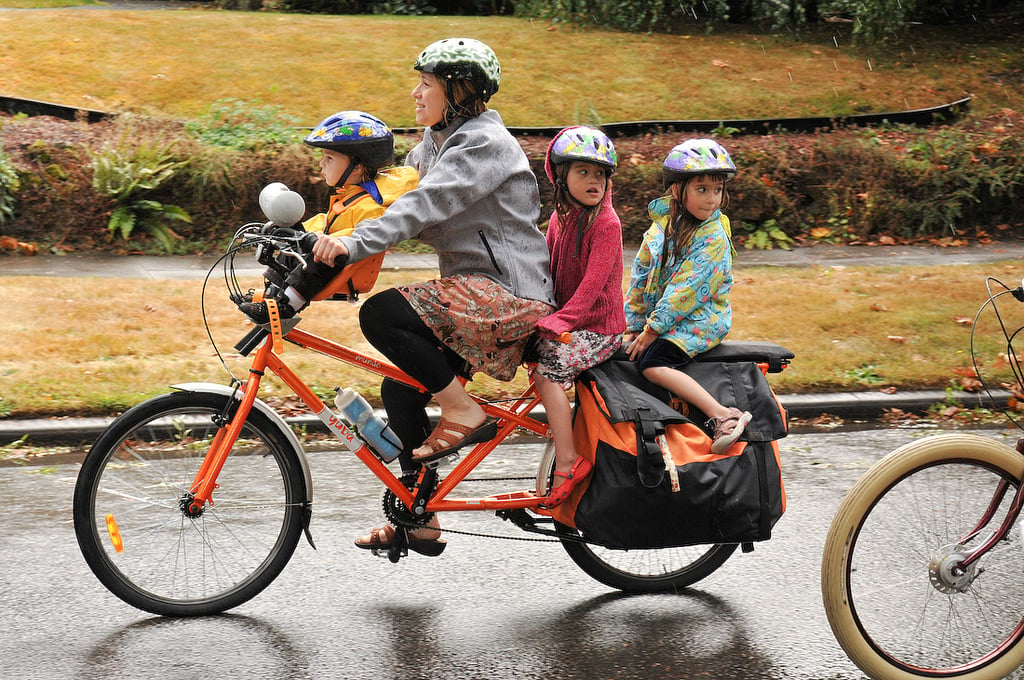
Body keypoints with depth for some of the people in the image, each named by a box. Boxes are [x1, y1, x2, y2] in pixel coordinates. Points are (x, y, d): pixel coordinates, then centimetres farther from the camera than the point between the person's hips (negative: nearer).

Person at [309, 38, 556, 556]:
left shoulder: (484, 143, -15)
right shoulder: (436, 140, 16)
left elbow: (424, 205, -28)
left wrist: (354, 243, -39)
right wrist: (324, 238, 1)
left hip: (507, 294, -10)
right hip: (474, 292, 10)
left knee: (381, 315, -24)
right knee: (400, 391, 4)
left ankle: (464, 413, -11)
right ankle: (418, 521, 13)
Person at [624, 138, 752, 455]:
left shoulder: (713, 237, -16)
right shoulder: (662, 226, 5)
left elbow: (687, 290, -20)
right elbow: (640, 276, 10)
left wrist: (652, 329, -19)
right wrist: (633, 326, 7)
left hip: (701, 319, -8)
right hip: (660, 317, 8)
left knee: (652, 363, -26)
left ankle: (724, 417, -30)